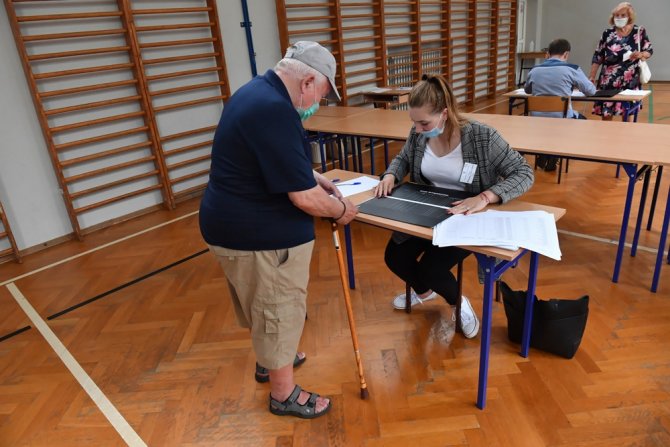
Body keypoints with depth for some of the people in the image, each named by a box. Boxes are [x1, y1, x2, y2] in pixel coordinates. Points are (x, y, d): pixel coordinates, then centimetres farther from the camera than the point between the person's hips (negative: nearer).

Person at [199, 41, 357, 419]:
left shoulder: (259, 92, 8)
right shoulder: (274, 110, -27)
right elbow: (304, 198, -27)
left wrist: (315, 177, 12)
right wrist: (341, 209, -9)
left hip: (237, 222, 10)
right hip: (260, 233, -10)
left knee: (264, 304, 27)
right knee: (279, 308, 9)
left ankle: (270, 359, 50)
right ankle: (284, 393, 30)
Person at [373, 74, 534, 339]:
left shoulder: (481, 137, -22)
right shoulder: (419, 134, -8)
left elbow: (524, 173, -20)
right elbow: (403, 159, 13)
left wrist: (485, 197, -37)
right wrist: (390, 175, -11)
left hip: (468, 219, -5)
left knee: (430, 268, -20)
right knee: (394, 257, -4)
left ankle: (459, 302, 16)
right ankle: (424, 291, 32)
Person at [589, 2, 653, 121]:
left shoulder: (639, 31, 0)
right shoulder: (608, 33, 0)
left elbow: (649, 51, 4)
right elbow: (598, 56, 3)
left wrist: (640, 55, -19)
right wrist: (592, 76, -3)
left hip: (630, 80, 0)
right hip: (609, 80, 0)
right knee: (606, 113, -5)